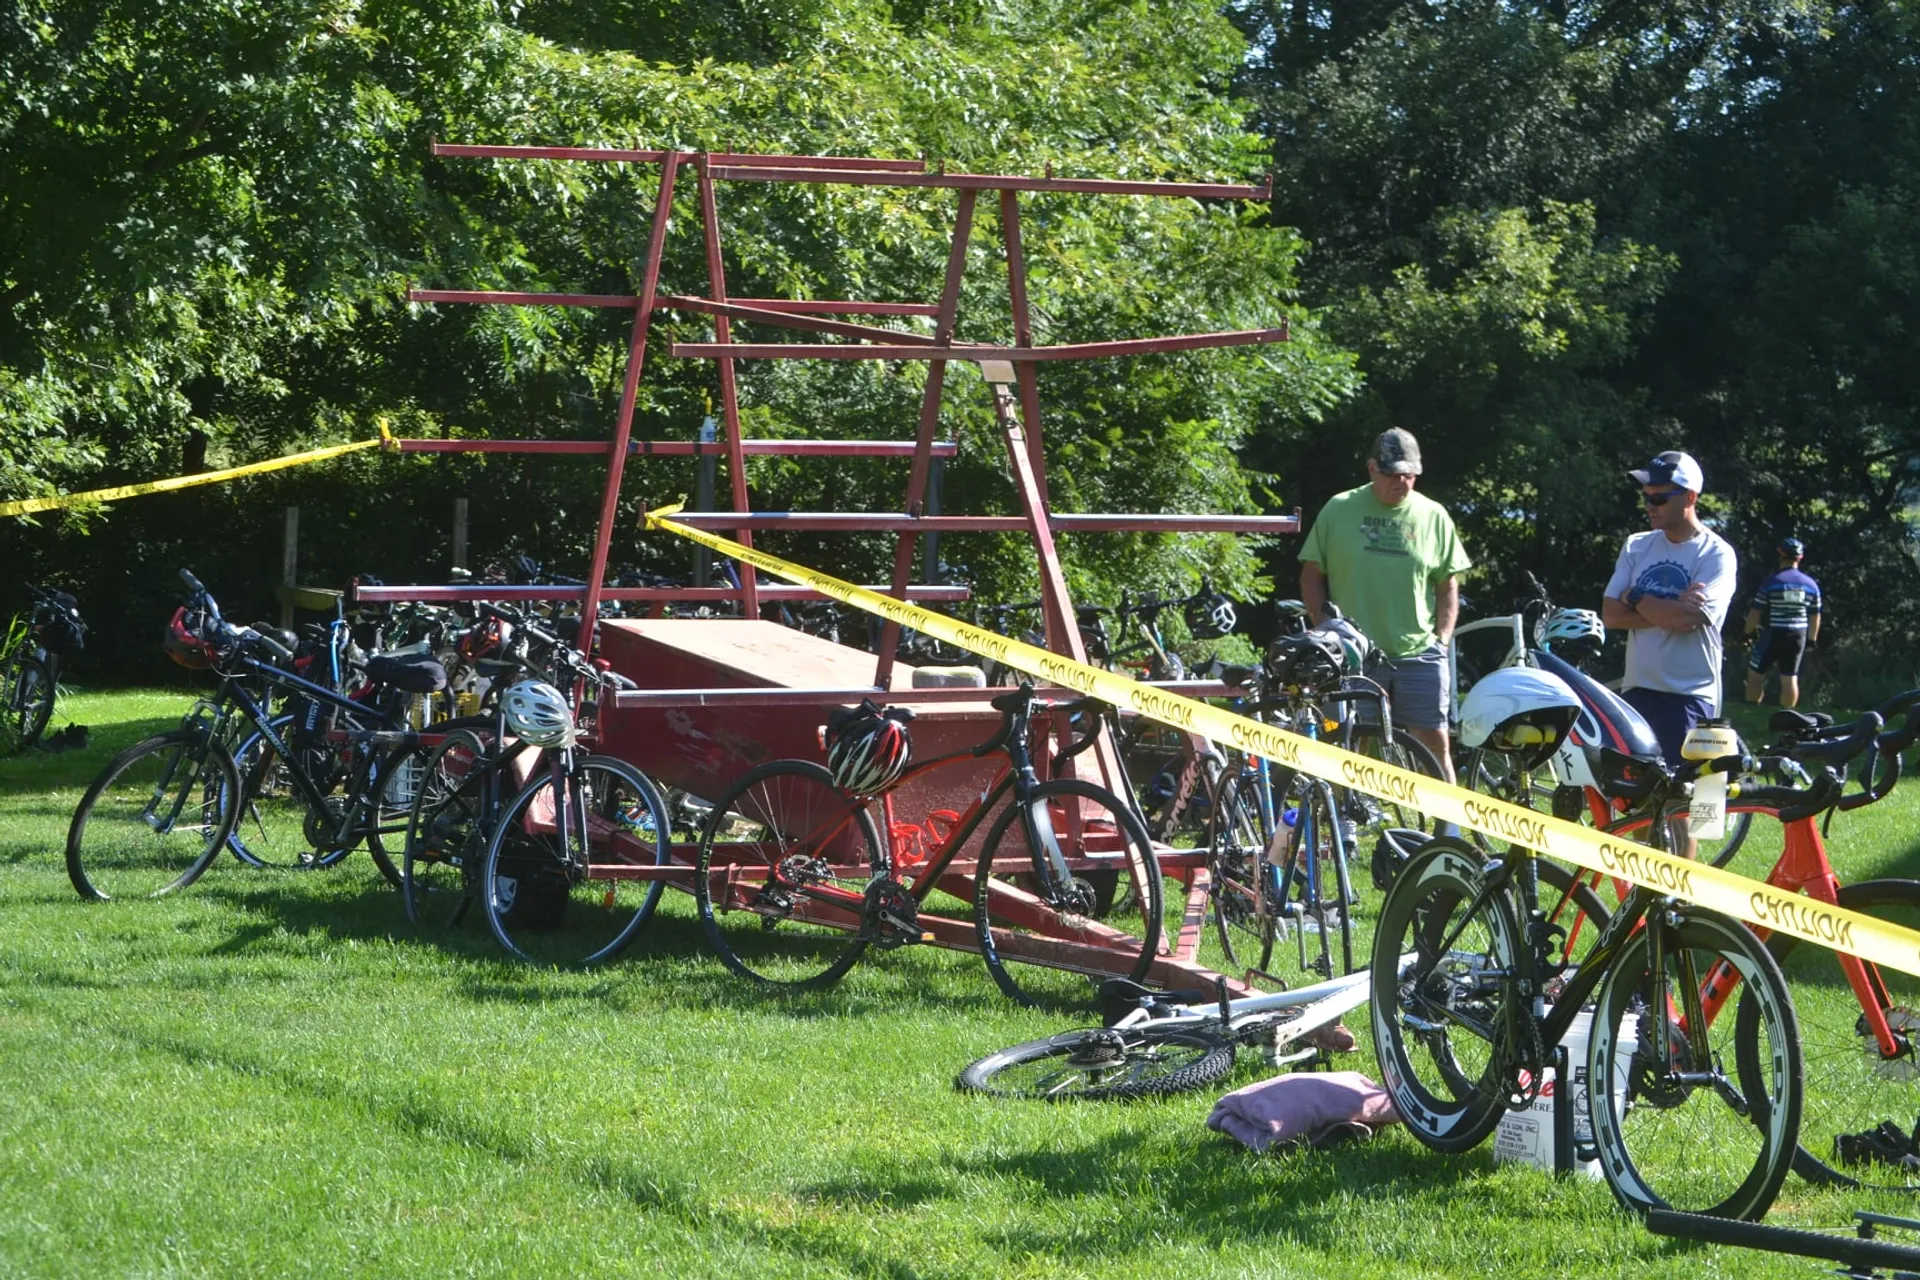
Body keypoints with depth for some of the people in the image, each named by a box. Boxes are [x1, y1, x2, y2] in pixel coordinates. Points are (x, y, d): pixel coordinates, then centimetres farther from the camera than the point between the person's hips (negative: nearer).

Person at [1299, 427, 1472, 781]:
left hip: (1419, 654, 1)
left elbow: (1448, 584, 12)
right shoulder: (1338, 510, 3)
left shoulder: (1433, 516, 7)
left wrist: (1442, 639, 1)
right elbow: (1311, 575, 7)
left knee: (1434, 740, -2)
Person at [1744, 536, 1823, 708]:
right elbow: (1815, 616, 8)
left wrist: (1748, 632, 7)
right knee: (1790, 678, 9)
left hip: (1772, 635, -4)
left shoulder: (1771, 583, -10)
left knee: (1755, 674, 7)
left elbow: (1755, 612, -7)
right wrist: (1811, 640, 18)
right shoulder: (1810, 585, 2)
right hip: (1798, 636, 4)